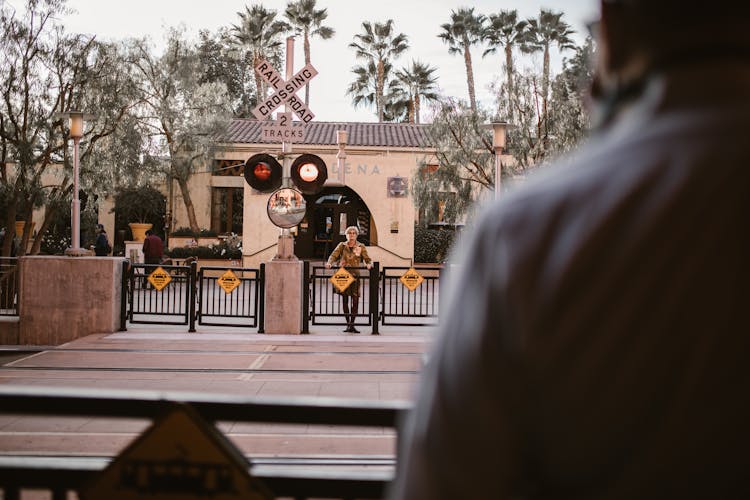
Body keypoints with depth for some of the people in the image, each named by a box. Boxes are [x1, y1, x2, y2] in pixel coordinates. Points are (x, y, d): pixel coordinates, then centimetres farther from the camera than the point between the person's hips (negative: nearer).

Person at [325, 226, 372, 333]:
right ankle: (348, 324, 12)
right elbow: (334, 255, -1)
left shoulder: (361, 247, 8)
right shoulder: (342, 246, 9)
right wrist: (329, 263, -21)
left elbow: (367, 258, 2)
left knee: (355, 300, -7)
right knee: (345, 299, 3)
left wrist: (369, 264, -21)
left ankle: (352, 324, 1)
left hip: (355, 275, -1)